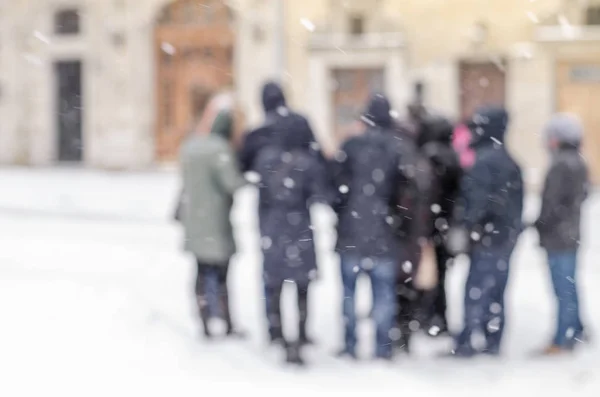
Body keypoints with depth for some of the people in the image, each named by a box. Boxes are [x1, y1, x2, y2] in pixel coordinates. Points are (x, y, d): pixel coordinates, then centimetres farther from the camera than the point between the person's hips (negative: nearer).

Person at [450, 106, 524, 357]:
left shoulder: (483, 160, -14)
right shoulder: (510, 162, 14)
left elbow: (477, 199, -20)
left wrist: (467, 227, -15)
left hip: (487, 236, -9)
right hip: (507, 237, 9)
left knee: (477, 289, -5)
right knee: (496, 291, 12)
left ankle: (468, 341, -5)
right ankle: (493, 341, 15)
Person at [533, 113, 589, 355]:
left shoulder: (561, 165, -19)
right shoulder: (579, 164, 11)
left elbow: (552, 203, -20)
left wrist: (541, 226, -8)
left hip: (557, 236, -9)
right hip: (571, 234, 9)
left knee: (564, 289, -5)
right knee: (569, 286, 17)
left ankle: (563, 340, 0)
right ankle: (575, 331, 25)